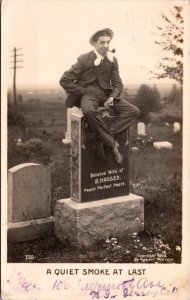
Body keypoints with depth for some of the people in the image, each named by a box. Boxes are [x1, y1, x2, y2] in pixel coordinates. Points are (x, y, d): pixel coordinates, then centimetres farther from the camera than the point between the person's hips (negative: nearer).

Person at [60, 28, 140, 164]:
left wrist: (112, 97, -10)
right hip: (89, 93, -5)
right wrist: (83, 92, -10)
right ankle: (111, 143, -27)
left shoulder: (112, 60, 7)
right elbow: (64, 81, -5)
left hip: (106, 93, 5)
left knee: (134, 111, -13)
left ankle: (104, 137, -21)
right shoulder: (84, 59, -6)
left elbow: (118, 84, 11)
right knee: (89, 110, -41)